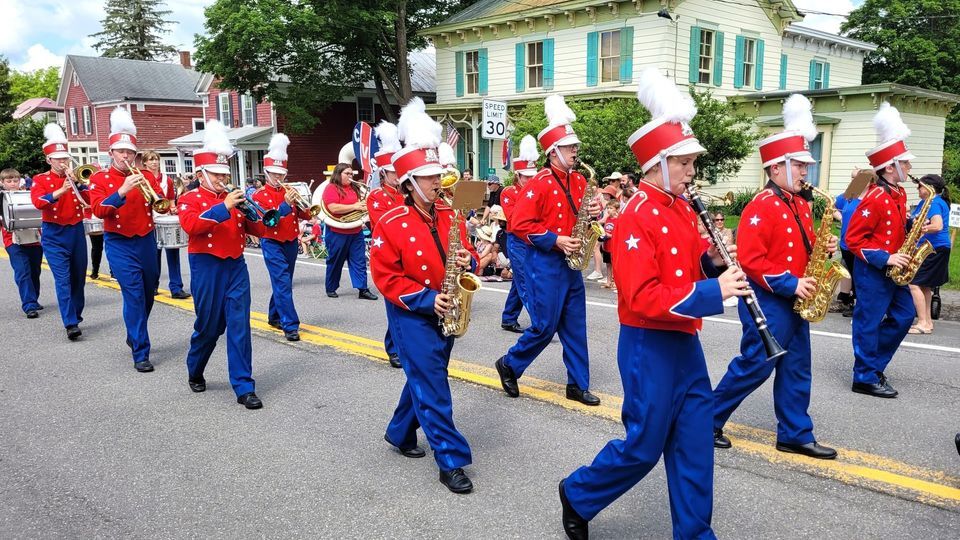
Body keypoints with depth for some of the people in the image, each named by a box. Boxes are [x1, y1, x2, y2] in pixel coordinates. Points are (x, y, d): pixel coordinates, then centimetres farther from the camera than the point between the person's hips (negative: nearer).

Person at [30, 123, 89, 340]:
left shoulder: (76, 177, 8)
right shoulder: (40, 180, -1)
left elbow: (89, 200, -4)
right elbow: (38, 203, -20)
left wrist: (77, 183, -16)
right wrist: (60, 191, -32)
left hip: (77, 231, 4)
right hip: (54, 235, -4)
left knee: (78, 278, 10)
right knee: (63, 279, -11)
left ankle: (76, 316, 27)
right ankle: (71, 324, -14)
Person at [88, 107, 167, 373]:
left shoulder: (146, 176, 6)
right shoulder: (99, 178, -3)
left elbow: (163, 206, -2)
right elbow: (98, 210, -17)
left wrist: (154, 195, -22)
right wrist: (123, 190, -29)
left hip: (147, 241, 4)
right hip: (120, 245, -4)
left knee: (148, 294, 15)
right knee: (133, 296, -11)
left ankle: (134, 336, 40)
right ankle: (140, 353, -6)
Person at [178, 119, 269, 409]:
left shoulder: (233, 199, 12)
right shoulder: (191, 199, -1)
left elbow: (259, 231, 9)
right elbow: (191, 225, -22)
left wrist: (249, 211, -10)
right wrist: (224, 207, -25)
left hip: (236, 266, 4)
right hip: (207, 268, -3)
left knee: (240, 326, -2)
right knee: (208, 327, 7)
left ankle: (244, 388, 1)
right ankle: (195, 373, 34)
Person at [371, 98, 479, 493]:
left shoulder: (450, 216, 3)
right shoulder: (390, 224, -14)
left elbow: (467, 256, 10)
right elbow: (386, 276, -14)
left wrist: (467, 263, -15)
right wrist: (426, 299, -22)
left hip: (445, 314, 6)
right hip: (412, 316, -6)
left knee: (424, 377, 18)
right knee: (432, 387, -6)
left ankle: (400, 433, 39)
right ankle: (452, 462, 2)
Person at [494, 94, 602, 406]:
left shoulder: (579, 181, 9)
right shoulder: (540, 183, -13)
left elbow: (582, 213, 19)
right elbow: (520, 225, -16)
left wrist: (595, 211, -4)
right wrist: (555, 240, -20)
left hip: (571, 263, 7)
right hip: (545, 264, -7)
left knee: (575, 327, 9)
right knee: (545, 327, -1)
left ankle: (578, 385, 18)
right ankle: (509, 365, 21)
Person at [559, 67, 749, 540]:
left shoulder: (682, 210, 8)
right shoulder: (637, 217, -19)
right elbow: (643, 297, -25)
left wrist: (711, 264, -3)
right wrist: (713, 293, -27)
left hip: (684, 342, 8)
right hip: (650, 346, -8)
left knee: (694, 443, 13)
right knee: (644, 446, 5)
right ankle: (577, 495, 28)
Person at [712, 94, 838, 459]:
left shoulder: (801, 206, 12)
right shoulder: (761, 207, -16)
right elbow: (750, 260, -23)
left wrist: (824, 249, 0)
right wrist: (789, 284, -22)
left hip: (794, 302, 9)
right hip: (768, 302, -9)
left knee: (796, 370, 12)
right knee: (756, 367, -2)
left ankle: (795, 435, 22)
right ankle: (707, 419, 12)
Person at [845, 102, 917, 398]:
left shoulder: (899, 193, 10)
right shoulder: (875, 198, -19)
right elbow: (853, 238, -20)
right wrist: (884, 259, -22)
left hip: (892, 270, 10)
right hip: (872, 271, -10)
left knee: (904, 316, 14)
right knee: (869, 322, -1)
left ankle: (872, 361, 25)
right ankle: (865, 378, 8)